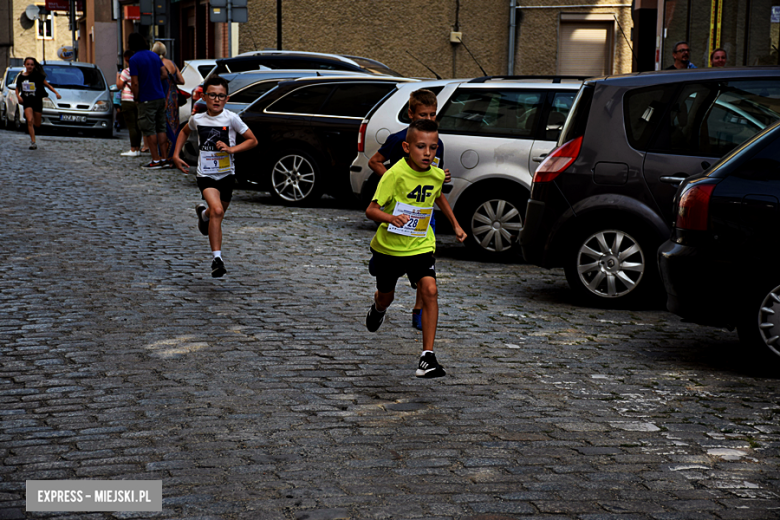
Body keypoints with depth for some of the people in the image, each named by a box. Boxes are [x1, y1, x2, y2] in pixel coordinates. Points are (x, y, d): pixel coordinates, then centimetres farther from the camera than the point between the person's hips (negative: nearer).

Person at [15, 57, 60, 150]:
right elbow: (17, 89, 15)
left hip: (37, 101, 0)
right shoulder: (21, 77, 4)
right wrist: (18, 96, -5)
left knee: (37, 125, 4)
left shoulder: (38, 76, -2)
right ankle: (33, 142, -18)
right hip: (27, 101, 0)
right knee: (30, 120, -19)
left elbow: (47, 85, 2)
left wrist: (56, 93, -11)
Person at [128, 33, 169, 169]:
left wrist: (136, 98, -3)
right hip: (160, 97, 7)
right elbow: (165, 74, 10)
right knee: (160, 129, 11)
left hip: (147, 100, -7)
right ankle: (164, 158, 12)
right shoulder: (154, 56, 8)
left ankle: (156, 160, -1)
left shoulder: (134, 59, -13)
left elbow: (135, 83, -16)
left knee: (149, 131, -1)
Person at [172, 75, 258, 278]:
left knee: (218, 214, 17)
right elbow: (184, 132, 22)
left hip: (227, 174, 1)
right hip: (206, 175, -1)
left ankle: (204, 213, 55)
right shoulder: (197, 119, -1)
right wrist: (176, 155, 12)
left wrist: (231, 149, -16)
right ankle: (217, 258, -21)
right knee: (217, 211, -24)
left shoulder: (231, 118, -7)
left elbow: (252, 140, -2)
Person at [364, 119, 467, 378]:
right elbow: (371, 209, -26)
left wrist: (455, 225, 20)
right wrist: (391, 218, -45)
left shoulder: (437, 175, -6)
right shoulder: (395, 174, -22)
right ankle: (378, 308, 59)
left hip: (421, 245, 2)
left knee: (430, 290, -20)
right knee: (386, 296, 18)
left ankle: (428, 356, -17)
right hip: (389, 246, -2)